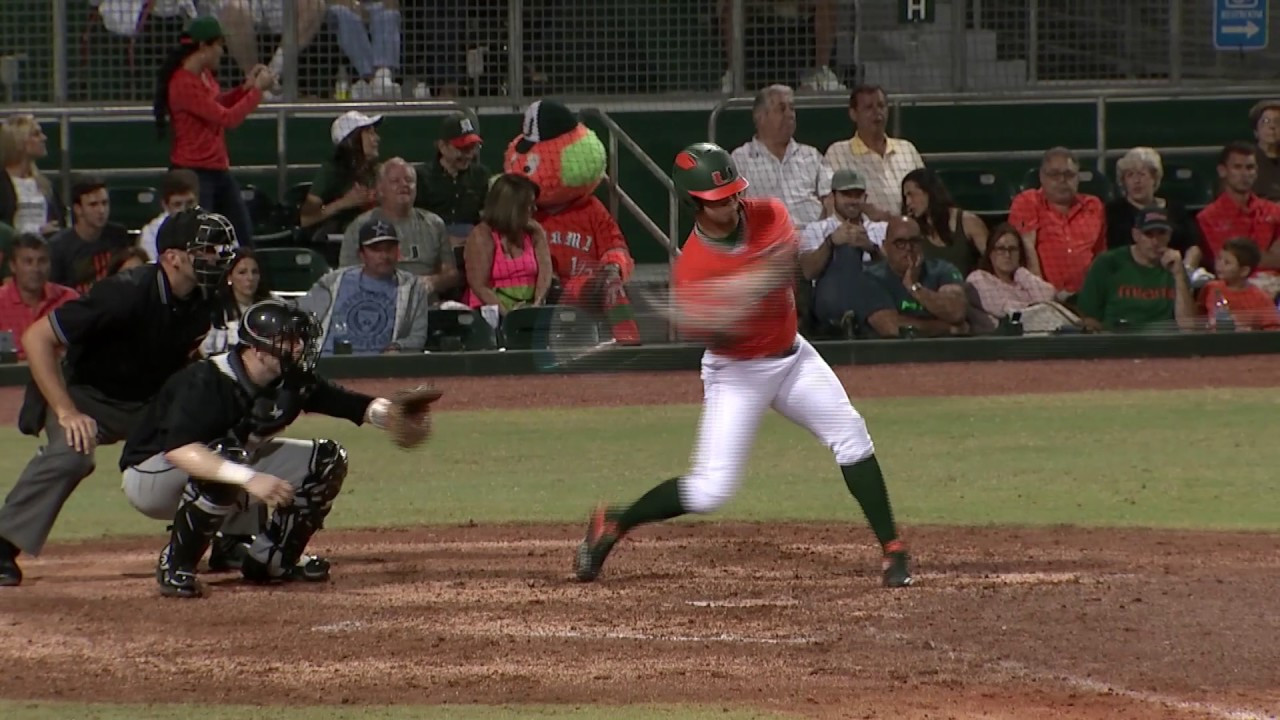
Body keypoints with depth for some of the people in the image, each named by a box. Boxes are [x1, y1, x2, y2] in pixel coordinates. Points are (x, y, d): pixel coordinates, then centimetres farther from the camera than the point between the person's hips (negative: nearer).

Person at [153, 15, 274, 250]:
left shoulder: (204, 75, 7)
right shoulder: (184, 84, -22)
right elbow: (227, 118, -21)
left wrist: (246, 87, 10)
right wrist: (257, 89, -11)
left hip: (219, 170, 10)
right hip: (193, 172, -10)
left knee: (243, 238, 11)